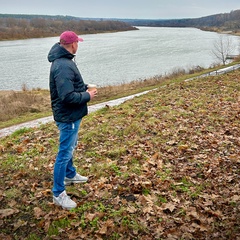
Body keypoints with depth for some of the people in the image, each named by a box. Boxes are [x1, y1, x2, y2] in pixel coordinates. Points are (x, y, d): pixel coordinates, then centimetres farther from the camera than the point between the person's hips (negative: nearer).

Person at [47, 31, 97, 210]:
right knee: (65, 153, -2)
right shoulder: (63, 66, -26)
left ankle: (70, 175, 47)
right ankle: (58, 193, 9)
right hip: (68, 116, -11)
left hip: (71, 115, 11)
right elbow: (68, 96, -31)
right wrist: (87, 96, -16)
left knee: (70, 147, 26)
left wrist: (85, 88, 4)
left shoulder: (64, 60, 8)